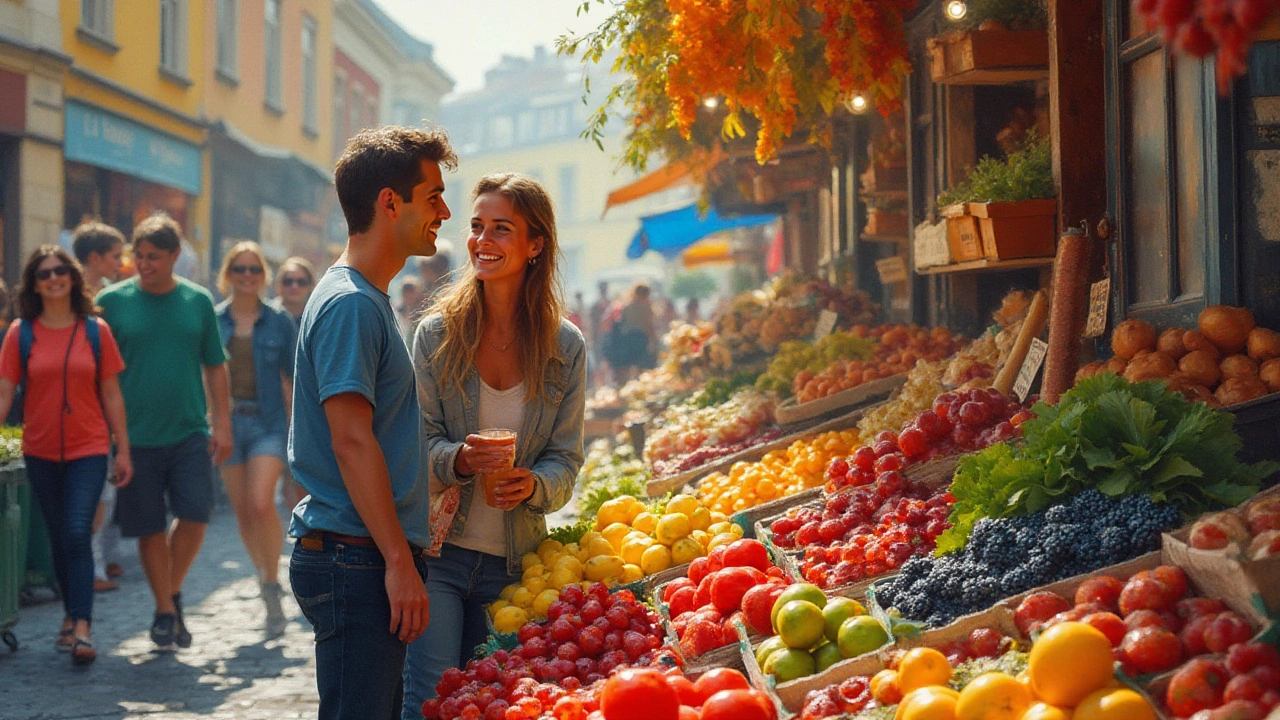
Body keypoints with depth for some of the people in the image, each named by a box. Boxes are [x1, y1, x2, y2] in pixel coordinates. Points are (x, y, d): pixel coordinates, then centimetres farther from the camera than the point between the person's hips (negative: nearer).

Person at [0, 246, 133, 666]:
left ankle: (81, 629, -15)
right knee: (58, 537, 11)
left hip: (88, 449, -2)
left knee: (78, 534, -13)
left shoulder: (96, 331, 0)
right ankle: (71, 614, 27)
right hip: (41, 452, 2)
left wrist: (123, 450, 3)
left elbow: (111, 395, 4)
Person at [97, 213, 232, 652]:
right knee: (150, 529, 4)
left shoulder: (198, 301, 5)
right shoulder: (112, 302, 0)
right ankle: (165, 610, 19)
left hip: (190, 433, 1)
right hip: (136, 436, -1)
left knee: (194, 514, -9)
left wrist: (222, 424, 3)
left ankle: (173, 591, 16)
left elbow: (215, 367, 10)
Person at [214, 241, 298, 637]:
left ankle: (272, 589, -5)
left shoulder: (280, 323, 3)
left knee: (262, 504, -17)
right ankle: (263, 576, 26)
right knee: (243, 511, 6)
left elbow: (290, 381, 5)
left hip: (268, 423, -2)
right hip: (227, 422, 2)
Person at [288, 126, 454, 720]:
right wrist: (400, 563, -21)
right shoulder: (350, 304, -14)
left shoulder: (369, 299, 19)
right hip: (355, 559, -10)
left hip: (371, 556, 10)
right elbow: (352, 443, -20)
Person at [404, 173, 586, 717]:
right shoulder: (437, 333, -2)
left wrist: (533, 485, -19)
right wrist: (458, 460, -23)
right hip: (438, 553, -2)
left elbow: (565, 458, 3)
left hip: (513, 563, 2)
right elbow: (416, 444, -2)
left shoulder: (565, 346, 1)